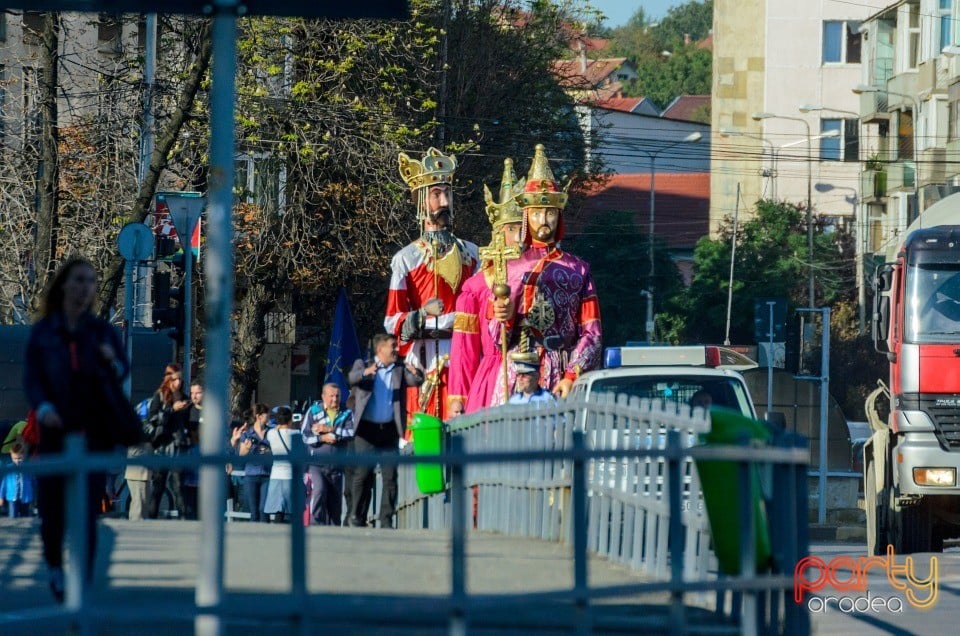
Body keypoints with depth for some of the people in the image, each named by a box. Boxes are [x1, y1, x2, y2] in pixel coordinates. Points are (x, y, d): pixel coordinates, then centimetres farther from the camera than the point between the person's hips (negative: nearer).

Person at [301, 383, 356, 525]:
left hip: (337, 466, 2)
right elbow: (304, 436, 1)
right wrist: (322, 438, -13)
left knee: (335, 502, 5)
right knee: (318, 491, -24)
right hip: (317, 464, -2)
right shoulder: (313, 411, 7)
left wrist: (329, 430, -12)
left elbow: (351, 433, -7)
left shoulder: (346, 413, 10)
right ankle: (316, 525, -21)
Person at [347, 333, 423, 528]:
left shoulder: (400, 371, 13)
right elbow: (352, 378, -14)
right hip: (367, 429, -2)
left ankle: (386, 520, 0)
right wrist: (365, 373, -36)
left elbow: (415, 381, -3)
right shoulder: (363, 365, 5)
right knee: (362, 475, -3)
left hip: (389, 430, 3)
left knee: (390, 477, -2)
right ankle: (356, 518, 3)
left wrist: (416, 373, -26)